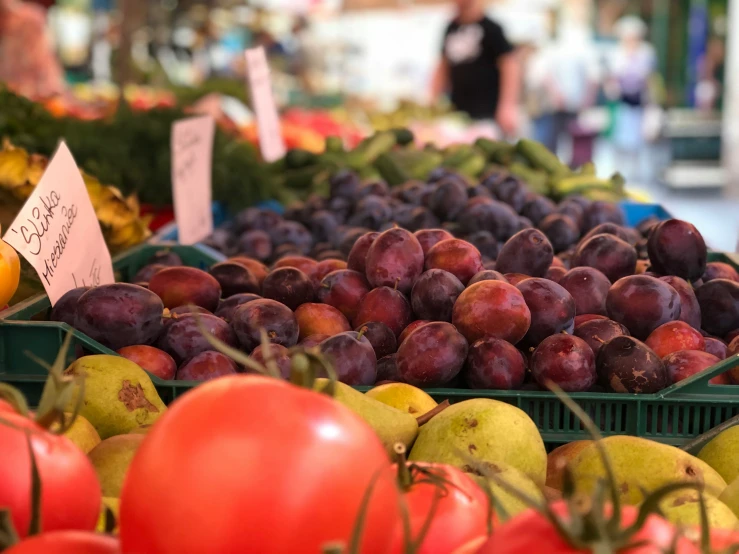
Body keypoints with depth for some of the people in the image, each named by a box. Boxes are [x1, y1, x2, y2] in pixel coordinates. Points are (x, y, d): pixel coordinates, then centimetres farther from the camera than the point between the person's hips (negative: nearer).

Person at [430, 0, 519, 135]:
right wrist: (432, 100, 14)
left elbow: (510, 66, -10)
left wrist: (508, 107, -17)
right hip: (457, 112, 6)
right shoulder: (452, 28, 11)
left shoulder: (491, 28, -7)